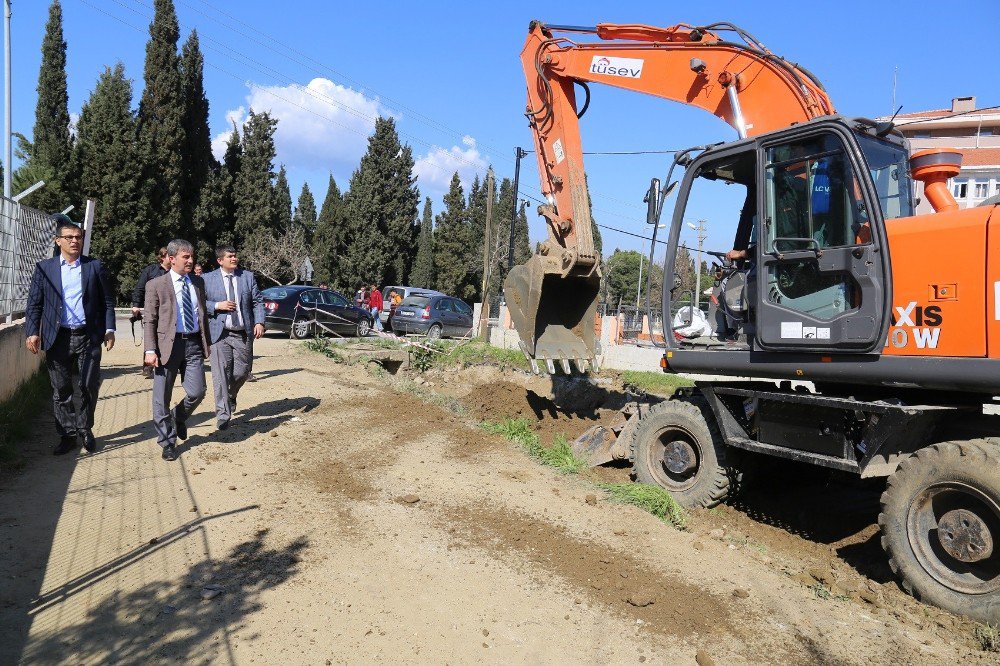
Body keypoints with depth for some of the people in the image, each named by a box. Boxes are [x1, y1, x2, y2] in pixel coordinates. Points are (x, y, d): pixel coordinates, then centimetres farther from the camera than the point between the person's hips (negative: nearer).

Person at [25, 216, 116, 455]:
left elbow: (108, 301, 7)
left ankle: (85, 429, 22)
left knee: (90, 386, 2)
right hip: (58, 338, 1)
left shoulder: (94, 266, 5)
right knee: (61, 390, 6)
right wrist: (32, 332, -5)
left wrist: (109, 330, -1)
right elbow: (34, 303, 5)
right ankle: (68, 435, 17)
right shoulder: (44, 268, 6)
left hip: (89, 337, -1)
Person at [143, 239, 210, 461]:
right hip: (168, 345, -3)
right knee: (161, 398, 3)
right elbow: (149, 321, -1)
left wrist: (207, 342, 14)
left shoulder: (198, 282, 13)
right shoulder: (156, 285, 0)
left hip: (194, 344, 3)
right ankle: (167, 442, 19)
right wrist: (150, 350, -10)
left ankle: (179, 417, 30)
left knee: (197, 392, -3)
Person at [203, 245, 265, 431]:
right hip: (220, 333, -2)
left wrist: (259, 322, -5)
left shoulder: (248, 276, 8)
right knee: (221, 372, -7)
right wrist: (217, 306, -12)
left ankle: (230, 396, 38)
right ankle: (223, 413, -5)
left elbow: (258, 301, 8)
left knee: (243, 370, 7)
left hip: (243, 334, 2)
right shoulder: (208, 279, 3)